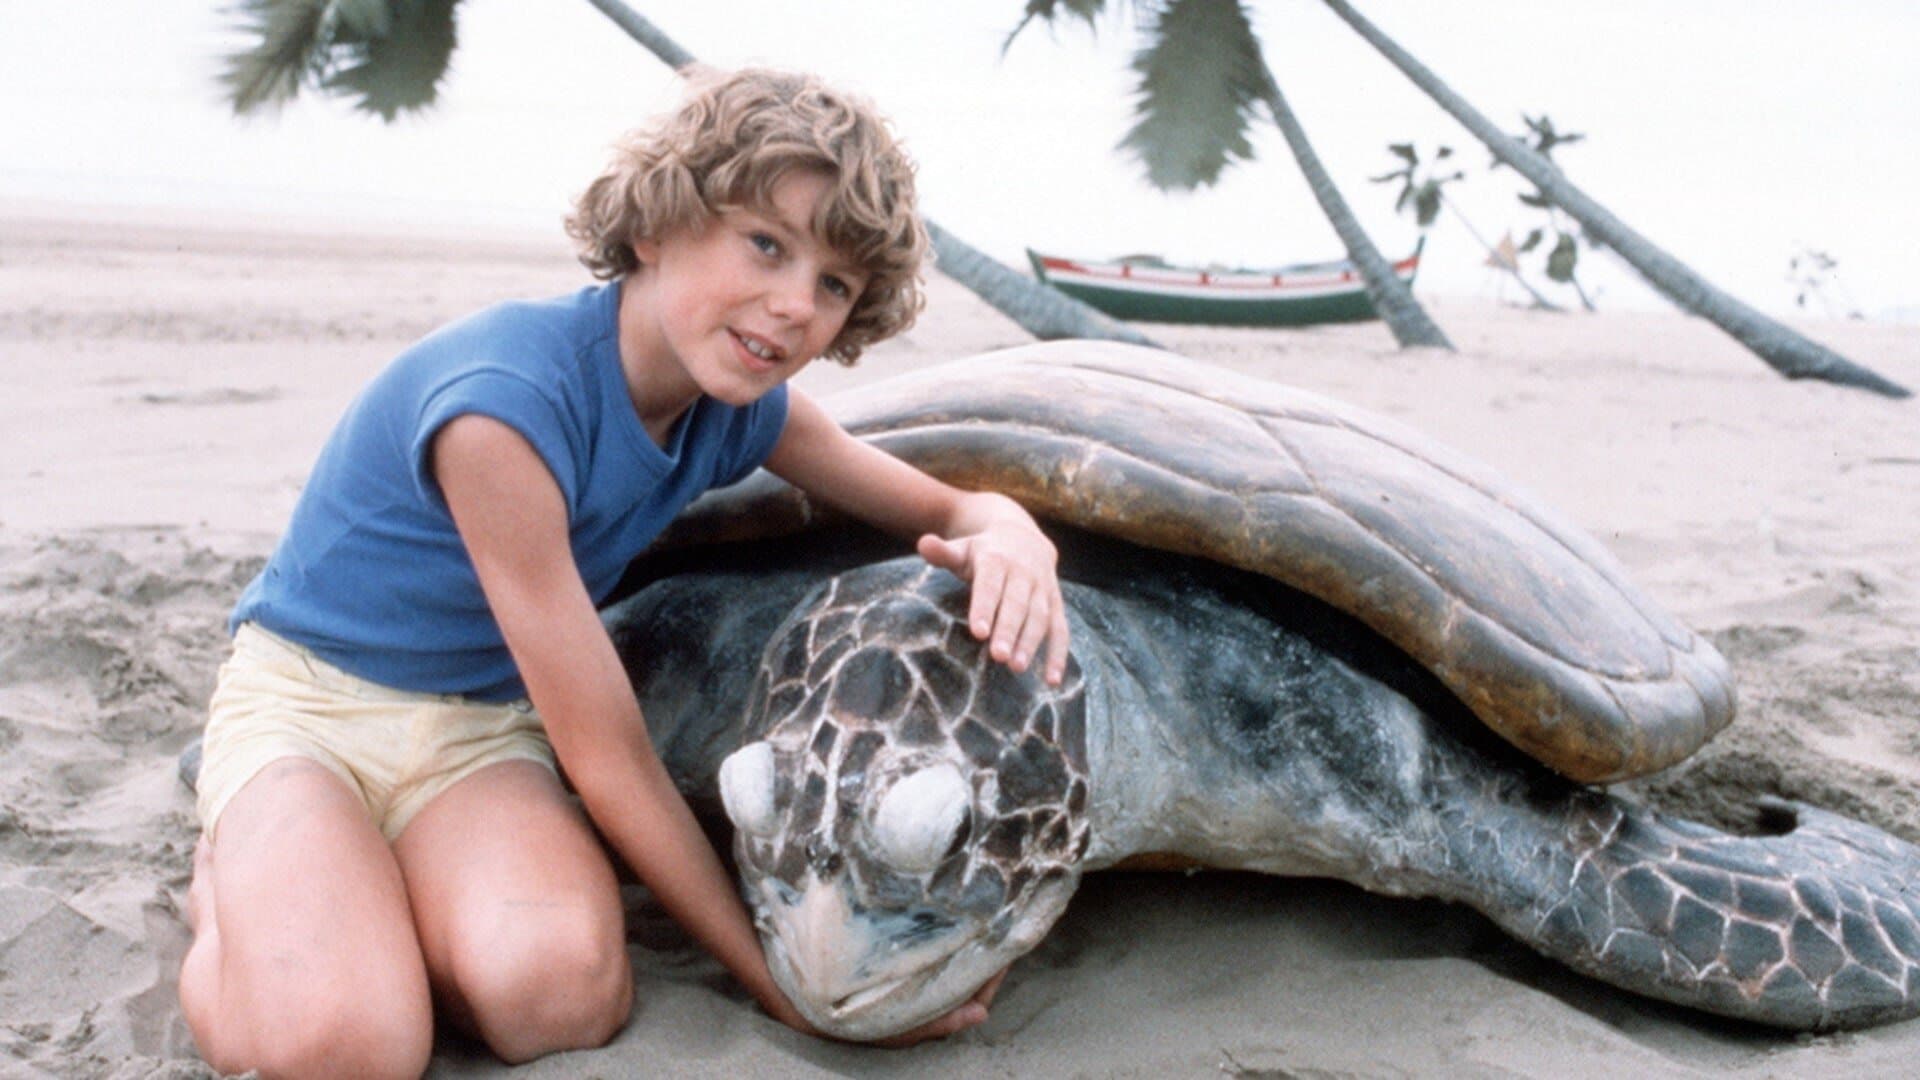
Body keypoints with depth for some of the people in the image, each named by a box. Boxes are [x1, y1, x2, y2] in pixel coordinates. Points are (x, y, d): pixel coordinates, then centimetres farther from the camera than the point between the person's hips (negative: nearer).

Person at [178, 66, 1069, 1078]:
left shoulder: (742, 407, -8)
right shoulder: (510, 400, -29)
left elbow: (952, 508, 3)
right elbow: (607, 760, -26)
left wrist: (1009, 533, -25)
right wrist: (777, 978, -21)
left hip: (485, 724, 5)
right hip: (310, 694, -4)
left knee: (564, 994, -30)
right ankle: (241, 878, 2)